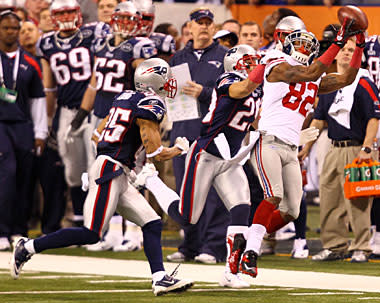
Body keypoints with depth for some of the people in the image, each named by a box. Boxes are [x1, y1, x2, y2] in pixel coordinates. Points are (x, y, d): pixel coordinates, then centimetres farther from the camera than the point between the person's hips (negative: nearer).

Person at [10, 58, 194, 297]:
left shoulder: (125, 97, 15)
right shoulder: (150, 105, -11)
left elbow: (100, 132, 21)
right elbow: (156, 153, -13)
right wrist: (180, 149, 7)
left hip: (119, 176, 10)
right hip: (109, 170, -10)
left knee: (152, 224, 4)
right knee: (91, 234, -9)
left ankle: (160, 278, -3)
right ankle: (28, 247, -3)